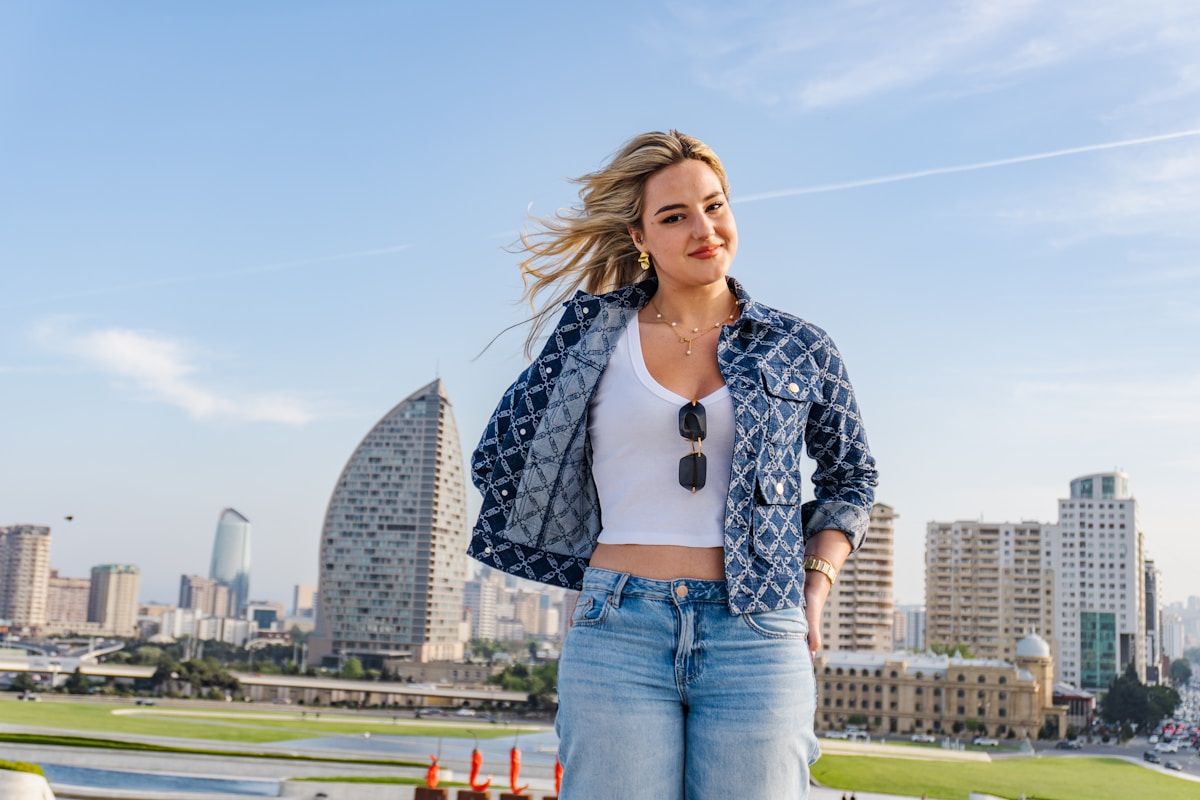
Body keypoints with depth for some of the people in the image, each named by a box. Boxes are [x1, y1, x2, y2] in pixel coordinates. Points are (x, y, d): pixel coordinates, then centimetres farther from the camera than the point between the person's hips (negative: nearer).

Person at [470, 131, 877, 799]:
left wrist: (816, 582, 8)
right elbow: (498, 460, 14)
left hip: (757, 639, 1)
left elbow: (851, 477, 21)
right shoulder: (595, 331, 7)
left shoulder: (798, 348, 8)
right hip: (618, 637, 0)